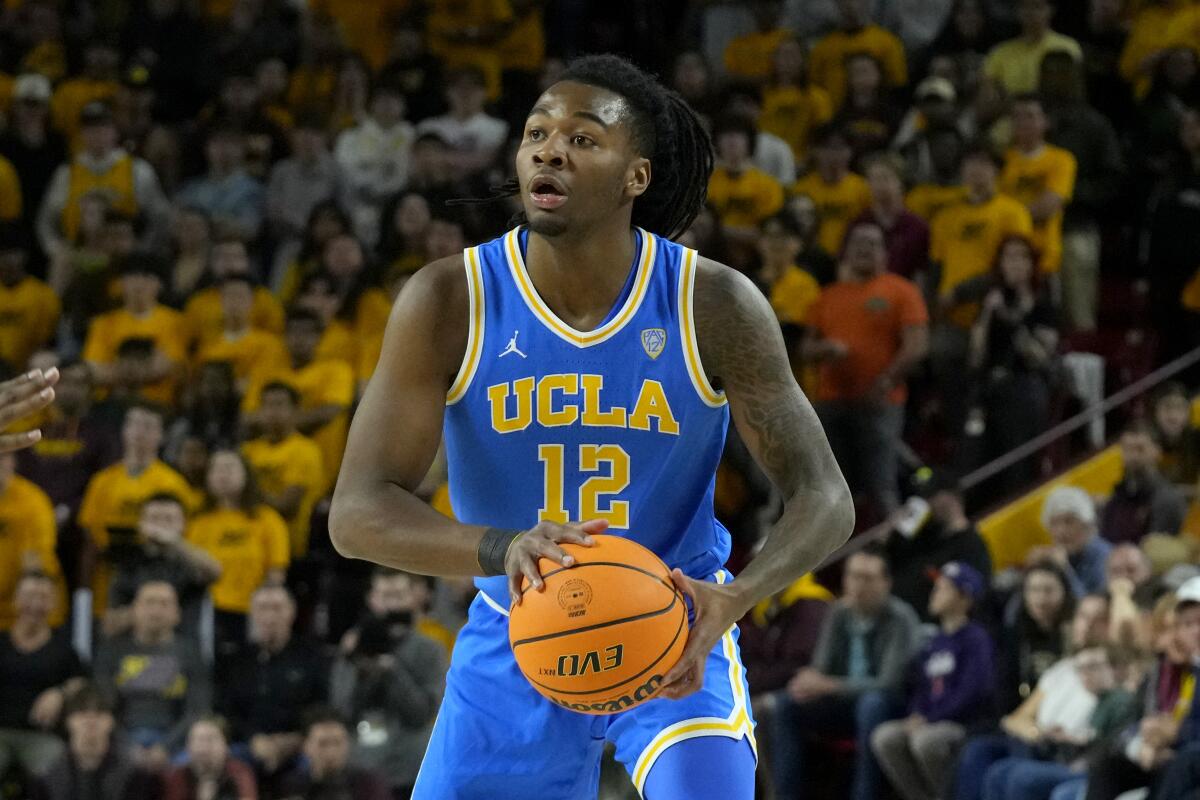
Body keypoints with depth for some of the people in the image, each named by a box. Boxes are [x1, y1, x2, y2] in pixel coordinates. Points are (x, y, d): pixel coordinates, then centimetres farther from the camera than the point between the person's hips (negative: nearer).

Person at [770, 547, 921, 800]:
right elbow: (820, 668, 4)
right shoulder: (839, 613, 1)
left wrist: (829, 686, -28)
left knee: (872, 703, -38)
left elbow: (889, 683, -22)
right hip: (847, 705, 6)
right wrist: (810, 681, -23)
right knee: (786, 702, -14)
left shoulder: (900, 618, -16)